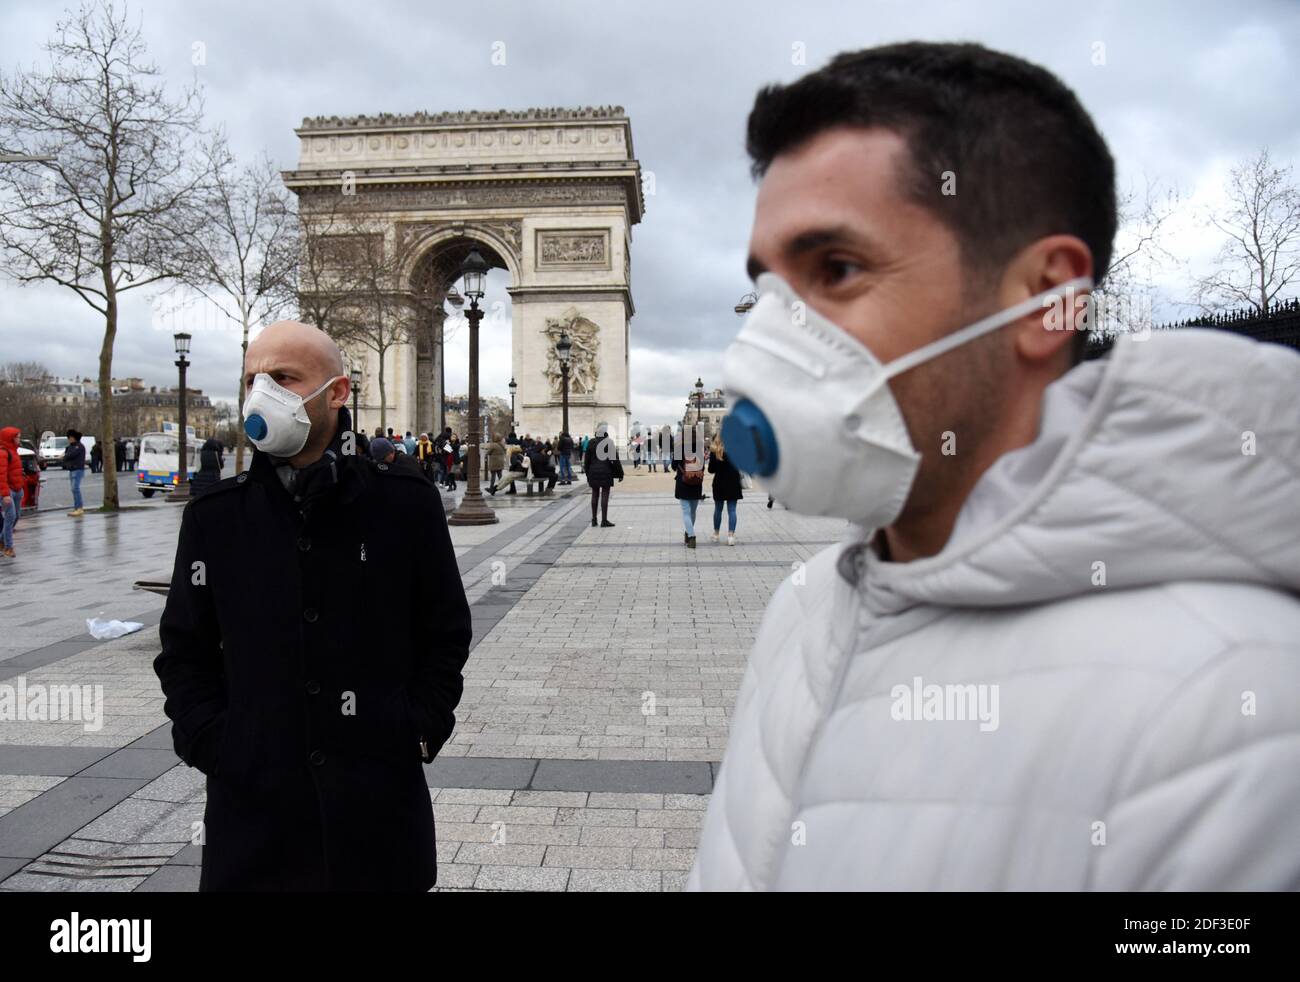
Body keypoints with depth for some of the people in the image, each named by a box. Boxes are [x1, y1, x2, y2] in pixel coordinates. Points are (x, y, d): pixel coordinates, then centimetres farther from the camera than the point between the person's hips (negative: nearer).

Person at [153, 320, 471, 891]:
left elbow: (447, 634, 4)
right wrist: (210, 744, -2)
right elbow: (185, 651, 9)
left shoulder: (406, 503, -4)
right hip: (251, 797, 1)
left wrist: (419, 732, -4)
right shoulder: (213, 516, 1)